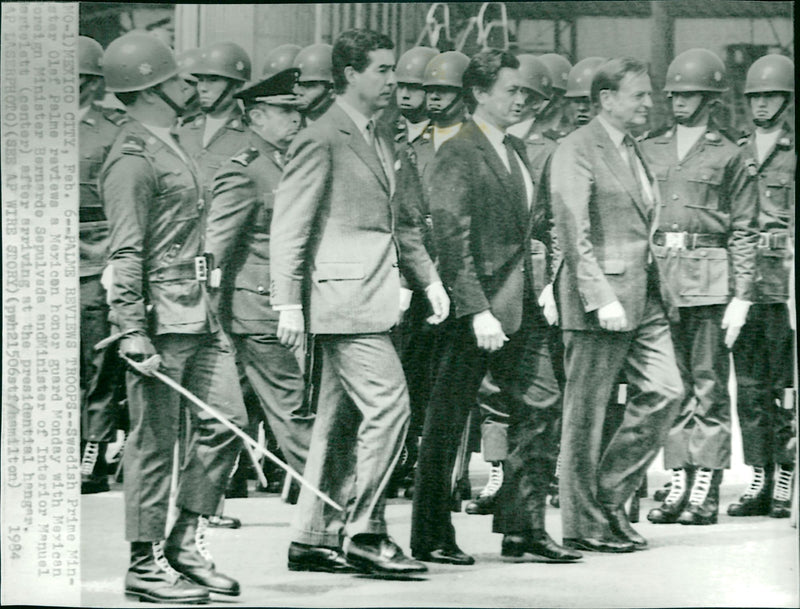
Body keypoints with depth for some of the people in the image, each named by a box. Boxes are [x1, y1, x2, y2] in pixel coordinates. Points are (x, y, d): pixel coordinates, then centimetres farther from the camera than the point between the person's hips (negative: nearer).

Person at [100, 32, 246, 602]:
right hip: (160, 314, -10)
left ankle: (187, 543, 17)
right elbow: (125, 255, -18)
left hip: (197, 312, 10)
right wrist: (133, 333, -23)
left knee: (225, 422, 8)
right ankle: (145, 566, 6)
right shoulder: (133, 159, -13)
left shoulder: (170, 146, 18)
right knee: (155, 442, -3)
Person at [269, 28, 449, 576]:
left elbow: (398, 220, 26)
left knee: (342, 419, 11)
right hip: (344, 299, -9)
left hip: (373, 299, 9)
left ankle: (315, 538, 15)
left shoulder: (380, 141, 19)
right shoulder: (321, 140, -9)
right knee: (388, 406, -14)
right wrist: (288, 303, -16)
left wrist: (429, 279, 17)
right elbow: (289, 226, -12)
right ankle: (363, 533, -9)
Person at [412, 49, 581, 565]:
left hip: (521, 307, 8)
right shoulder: (457, 156, -13)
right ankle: (431, 538, 10)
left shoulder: (516, 150, 14)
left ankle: (524, 529, 12)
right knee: (447, 425, 1)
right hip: (474, 308, -8)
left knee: (540, 406, 5)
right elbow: (453, 240, -19)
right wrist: (476, 310, -24)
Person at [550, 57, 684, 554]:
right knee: (586, 414, -1)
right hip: (601, 294, -8)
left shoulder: (633, 149, 18)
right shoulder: (577, 150, -10)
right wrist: (601, 299, -22)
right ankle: (584, 525, 6)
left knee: (665, 392, 1)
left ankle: (610, 497, 12)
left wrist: (657, 288, 15)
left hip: (644, 296, 8)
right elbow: (574, 233, -17)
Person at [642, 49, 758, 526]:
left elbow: (744, 233, 0)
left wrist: (741, 298, -6)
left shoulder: (727, 156, 3)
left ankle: (706, 492, 1)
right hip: (658, 280, 4)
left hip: (708, 282, -4)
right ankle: (680, 483, 11)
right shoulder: (650, 152, 14)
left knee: (709, 388, -2)